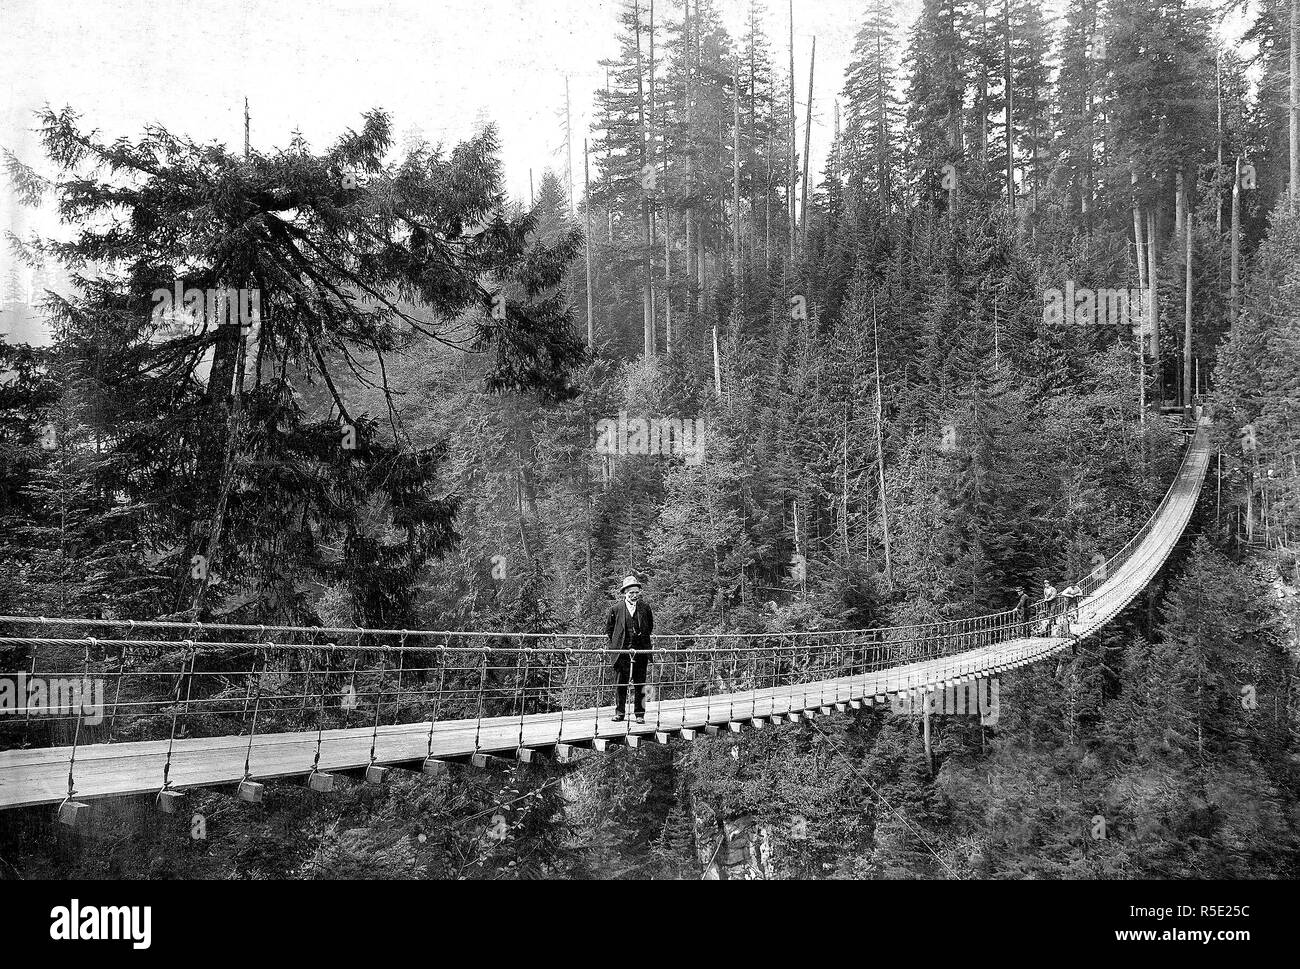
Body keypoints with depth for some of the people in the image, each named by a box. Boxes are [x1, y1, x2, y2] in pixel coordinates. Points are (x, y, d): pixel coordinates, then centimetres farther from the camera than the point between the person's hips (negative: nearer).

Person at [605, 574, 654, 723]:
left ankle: (640, 714, 9)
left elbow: (650, 627, 19)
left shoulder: (645, 608, 6)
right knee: (620, 684, 1)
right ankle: (619, 713, 9)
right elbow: (609, 628, 11)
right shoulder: (616, 608, 1)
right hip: (622, 651, -1)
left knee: (640, 684, 3)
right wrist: (616, 643, 6)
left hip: (641, 651, 1)